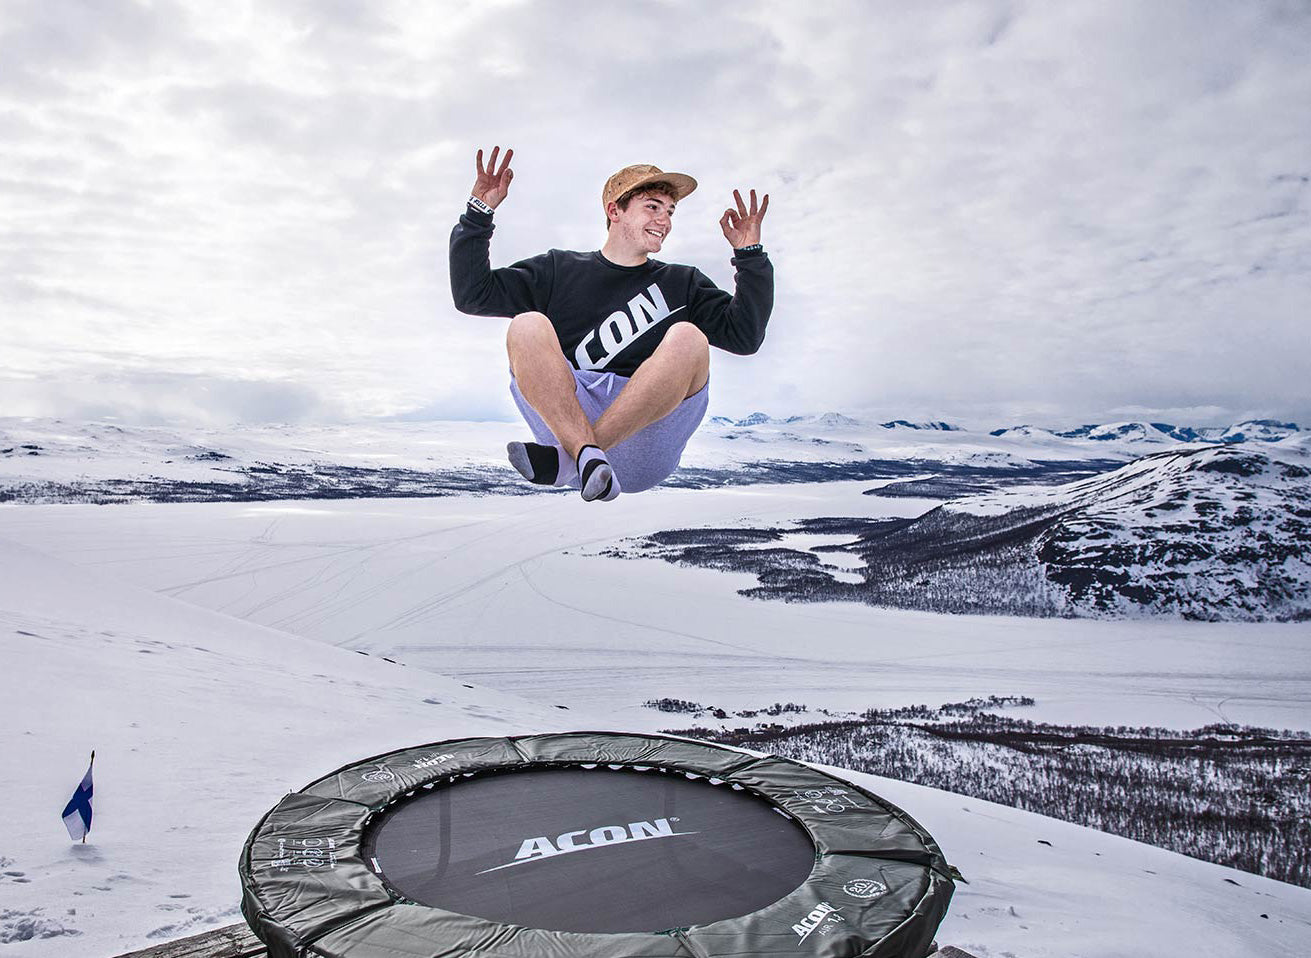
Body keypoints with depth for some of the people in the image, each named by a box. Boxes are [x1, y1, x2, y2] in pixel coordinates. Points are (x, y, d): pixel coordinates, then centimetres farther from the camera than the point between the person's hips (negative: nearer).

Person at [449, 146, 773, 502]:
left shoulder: (682, 284, 23)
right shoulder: (559, 270, 21)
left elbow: (744, 336, 11)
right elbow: (472, 294, 15)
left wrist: (750, 255, 6)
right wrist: (478, 213, 8)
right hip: (559, 418, 0)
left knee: (687, 338, -25)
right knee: (528, 326, -20)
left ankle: (564, 459, -31)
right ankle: (588, 458, -39)